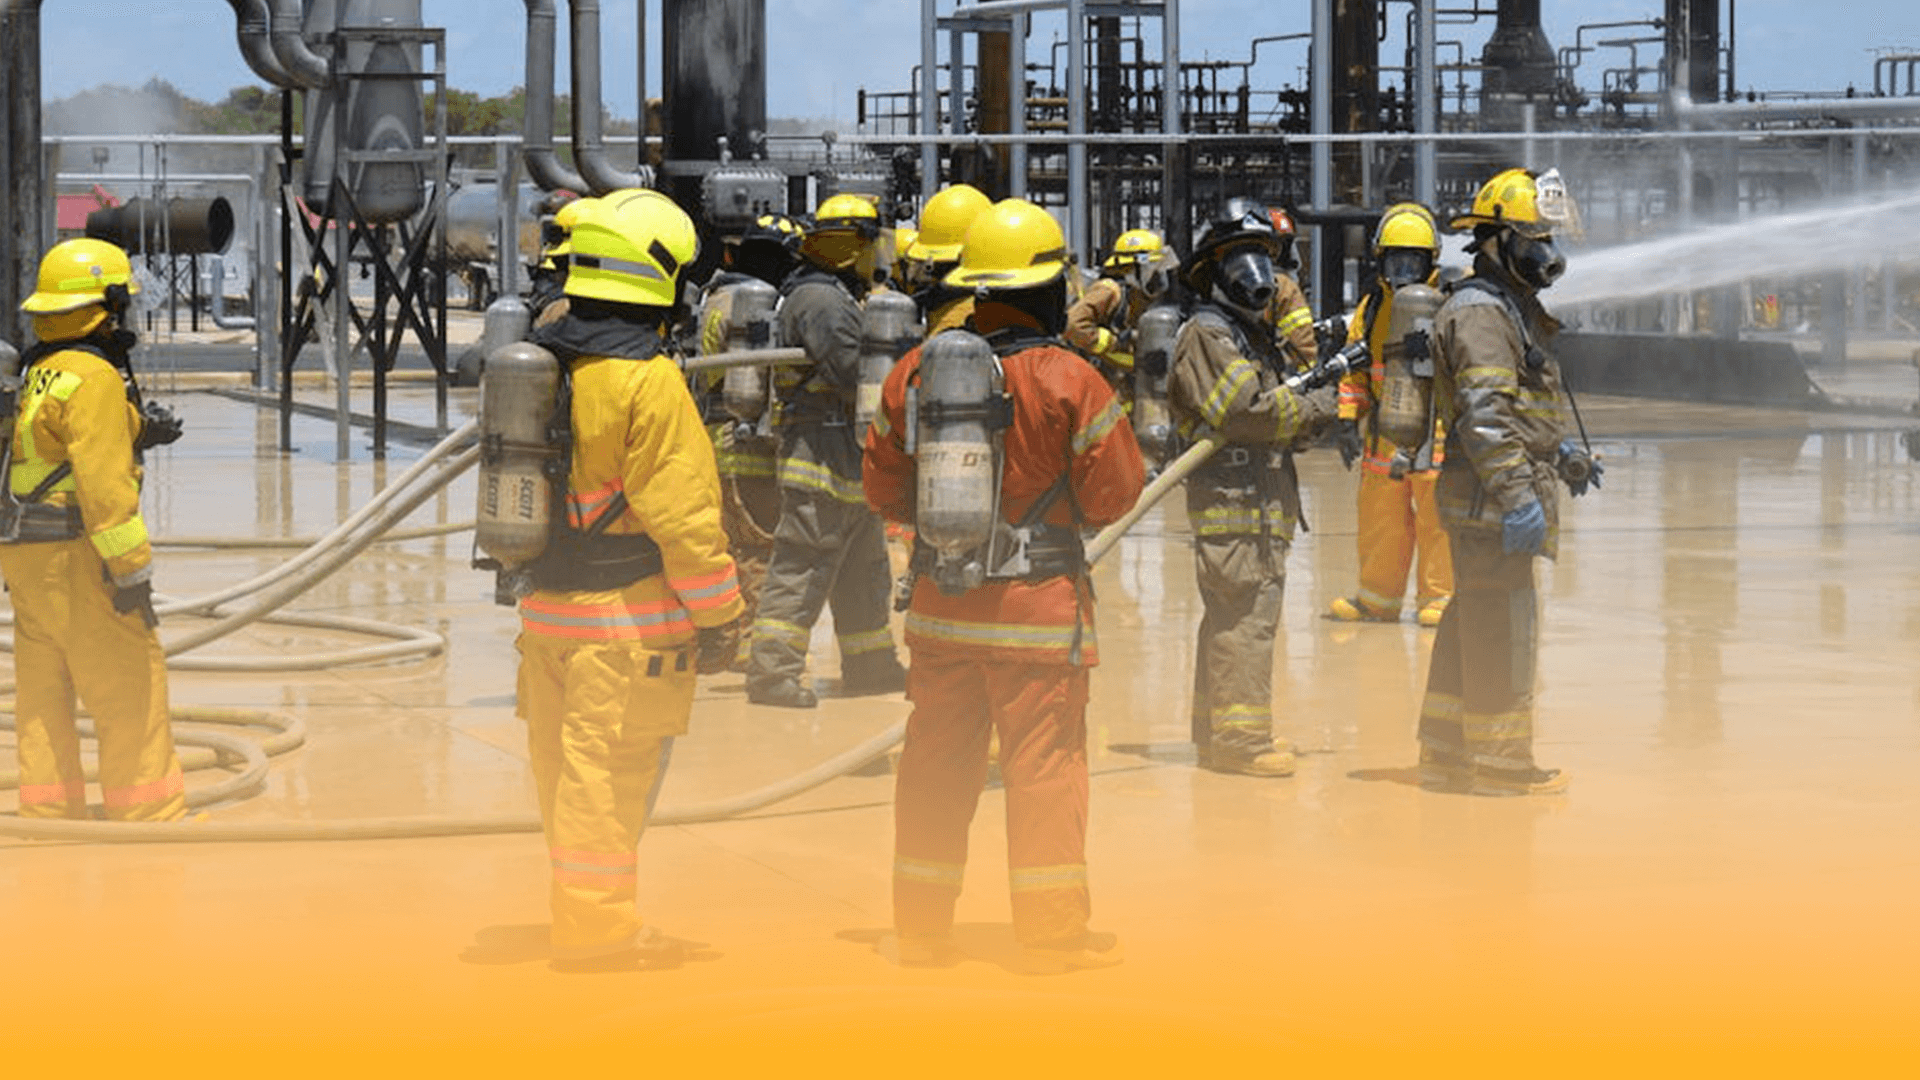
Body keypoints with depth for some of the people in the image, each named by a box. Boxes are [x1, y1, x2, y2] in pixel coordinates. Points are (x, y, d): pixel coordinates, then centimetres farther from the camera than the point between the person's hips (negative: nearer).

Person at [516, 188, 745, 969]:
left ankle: (583, 910, 26)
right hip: (625, 614, -8)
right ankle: (596, 922, 1)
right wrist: (717, 611, -10)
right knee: (610, 767, -3)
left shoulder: (539, 362, 8)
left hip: (547, 603, 8)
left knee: (564, 761, 15)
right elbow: (680, 509, -17)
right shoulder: (649, 382, -17)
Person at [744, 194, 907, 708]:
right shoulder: (822, 301, -17)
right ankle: (770, 670, -9)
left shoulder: (839, 297, 19)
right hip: (824, 456, -11)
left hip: (849, 462, 11)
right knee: (801, 568, -10)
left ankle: (871, 665, 28)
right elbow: (856, 375, -23)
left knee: (864, 568, 19)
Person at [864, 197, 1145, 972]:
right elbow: (1113, 494, -6)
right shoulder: (1068, 380, -12)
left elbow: (883, 488, 8)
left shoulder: (914, 371, 1)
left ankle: (921, 927, 19)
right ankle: (1053, 933, 6)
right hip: (1037, 604, -4)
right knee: (1045, 761, 2)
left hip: (940, 601, 4)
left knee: (936, 757, 12)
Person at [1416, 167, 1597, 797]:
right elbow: (1485, 415, -22)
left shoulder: (1511, 307, 20)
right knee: (1502, 627, -6)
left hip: (1485, 503, 11)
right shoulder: (1480, 311, -14)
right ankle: (1500, 764, -1)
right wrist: (1517, 496, -26)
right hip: (1490, 498, -11)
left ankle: (1445, 756, 20)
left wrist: (1561, 455, 27)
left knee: (1471, 625, 14)